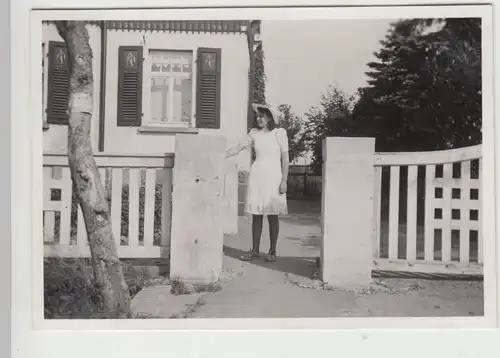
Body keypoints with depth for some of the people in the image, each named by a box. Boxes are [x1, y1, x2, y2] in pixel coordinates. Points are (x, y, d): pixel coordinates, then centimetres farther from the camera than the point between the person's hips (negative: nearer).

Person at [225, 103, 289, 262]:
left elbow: (285, 158, -3)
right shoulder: (254, 133, 8)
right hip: (256, 176, 3)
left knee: (272, 216, 2)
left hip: (273, 177, -3)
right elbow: (238, 147, 7)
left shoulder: (279, 132, -2)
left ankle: (272, 251, 14)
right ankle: (255, 250, 15)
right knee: (256, 215, 6)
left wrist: (284, 181, -8)